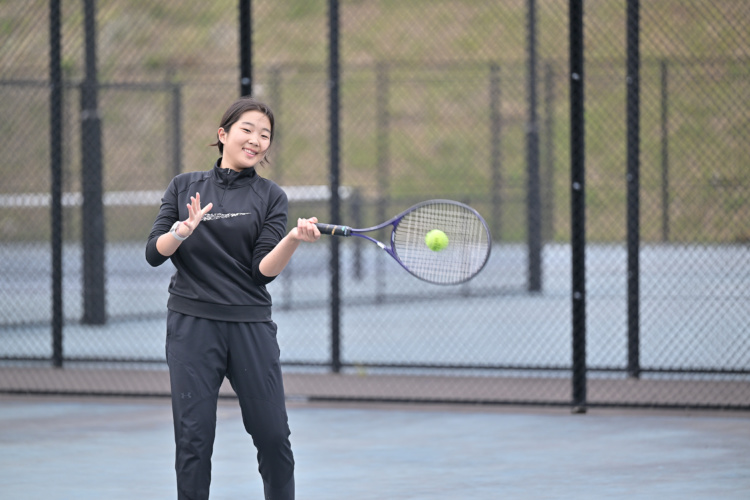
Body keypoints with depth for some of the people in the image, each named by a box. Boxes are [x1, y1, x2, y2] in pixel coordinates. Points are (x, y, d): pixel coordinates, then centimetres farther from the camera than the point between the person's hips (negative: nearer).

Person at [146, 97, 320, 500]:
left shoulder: (270, 197, 6)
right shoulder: (185, 187, 9)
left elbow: (265, 270, -4)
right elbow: (155, 253, 2)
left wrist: (294, 239, -22)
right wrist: (184, 230, -17)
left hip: (250, 326, 0)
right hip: (192, 325, 0)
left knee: (273, 436, -1)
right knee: (194, 438, -2)